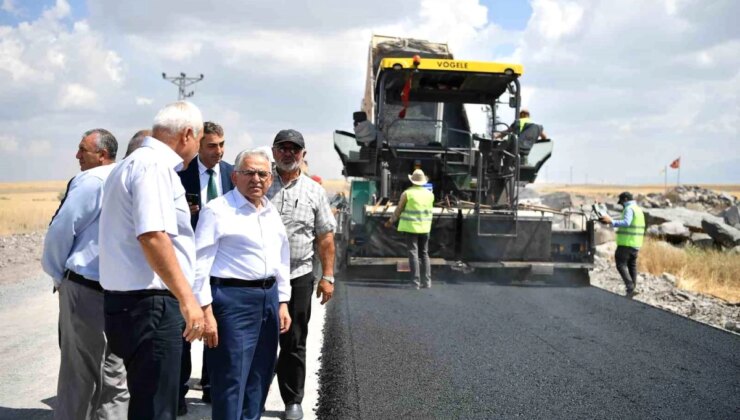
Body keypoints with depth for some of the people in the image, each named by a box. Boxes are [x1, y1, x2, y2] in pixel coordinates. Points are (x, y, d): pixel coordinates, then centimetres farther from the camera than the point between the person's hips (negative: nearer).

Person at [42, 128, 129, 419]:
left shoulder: (90, 180, -11)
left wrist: (56, 273, 4)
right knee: (113, 372, 11)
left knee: (78, 371, 1)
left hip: (85, 286, -7)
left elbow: (61, 230, -11)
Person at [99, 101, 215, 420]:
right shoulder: (155, 166, -14)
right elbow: (152, 236, -26)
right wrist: (187, 298, -26)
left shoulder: (132, 163, 18)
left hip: (130, 301, 10)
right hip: (150, 305, -10)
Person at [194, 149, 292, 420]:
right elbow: (200, 264, -12)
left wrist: (282, 302, 14)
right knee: (231, 381, -4)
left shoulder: (272, 213, 14)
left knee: (259, 379, 16)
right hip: (233, 298, -7)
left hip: (269, 297, 8)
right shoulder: (218, 210, -9)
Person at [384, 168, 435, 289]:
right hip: (425, 228, 4)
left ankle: (416, 282, -6)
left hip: (410, 227, -4)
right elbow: (428, 210, 13)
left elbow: (399, 209, -2)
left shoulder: (407, 193, -9)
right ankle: (427, 281, 11)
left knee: (413, 254, -3)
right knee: (424, 254, 13)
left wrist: (391, 221, 13)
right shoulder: (430, 194, 3)